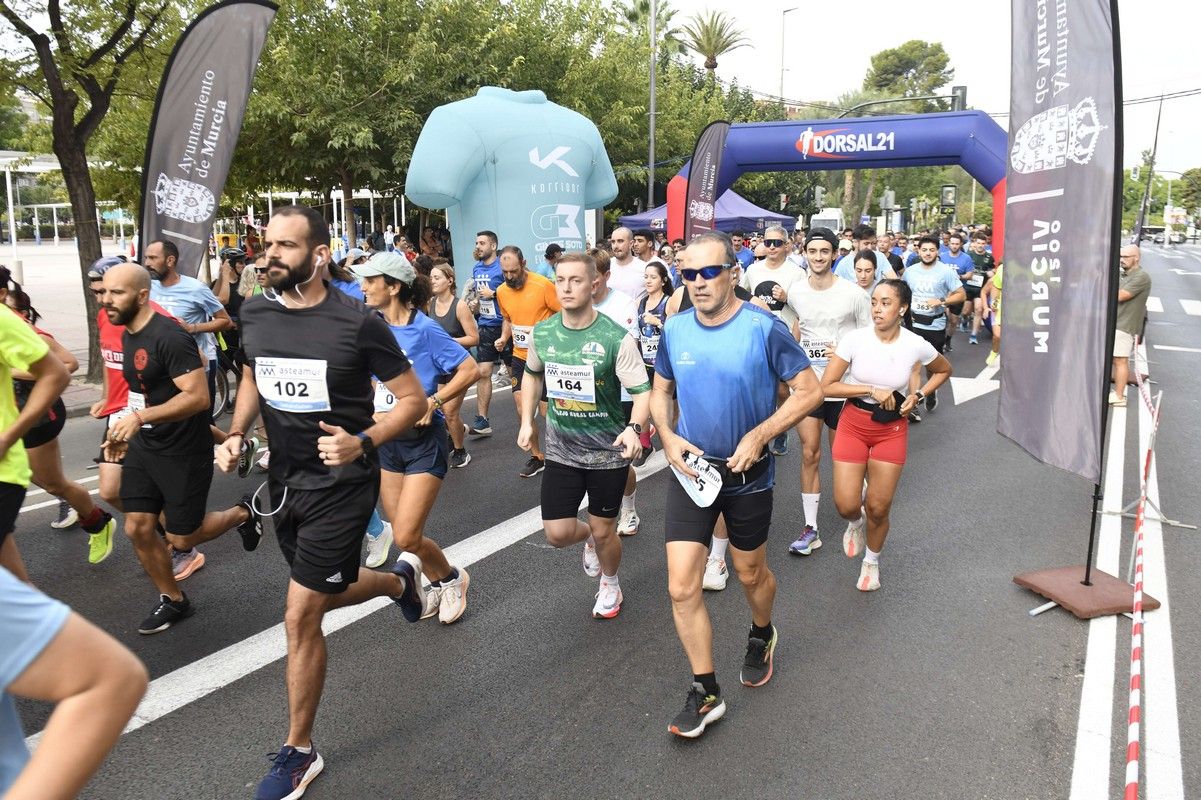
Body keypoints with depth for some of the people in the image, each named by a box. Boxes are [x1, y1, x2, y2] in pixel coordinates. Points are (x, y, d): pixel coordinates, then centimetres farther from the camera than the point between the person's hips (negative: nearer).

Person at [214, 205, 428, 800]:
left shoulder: (357, 323, -18)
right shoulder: (255, 313, -2)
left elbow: (414, 399, -11)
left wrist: (363, 443, -26)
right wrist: (236, 435, 2)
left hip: (340, 485, -6)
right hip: (284, 479, 6)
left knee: (300, 617, -3)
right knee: (324, 596, 22)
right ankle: (401, 579, 55)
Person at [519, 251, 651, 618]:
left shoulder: (616, 337, -17)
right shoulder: (542, 333, -4)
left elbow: (642, 390, -17)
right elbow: (533, 374, 16)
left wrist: (634, 428, -35)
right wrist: (527, 420, 9)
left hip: (609, 450, -3)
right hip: (561, 449, 3)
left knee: (604, 531, 9)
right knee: (557, 533, 1)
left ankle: (610, 585, 41)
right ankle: (590, 538, 39)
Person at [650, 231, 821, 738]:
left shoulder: (763, 328, -15)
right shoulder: (675, 329, -3)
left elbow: (809, 392, -11)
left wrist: (759, 435, -21)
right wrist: (668, 438, -7)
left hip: (748, 473, -2)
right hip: (691, 470, 3)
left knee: (751, 574, 18)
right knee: (681, 588, -4)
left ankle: (761, 637, 52)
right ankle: (705, 693, 14)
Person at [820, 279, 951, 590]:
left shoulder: (917, 346, -10)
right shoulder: (855, 339, -14)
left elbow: (943, 371, 11)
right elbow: (826, 386, -14)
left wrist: (919, 396, -4)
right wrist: (872, 390, -19)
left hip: (892, 429, 0)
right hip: (853, 424, 0)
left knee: (878, 508, 4)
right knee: (846, 505, -5)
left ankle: (871, 561, 34)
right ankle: (855, 523, 35)